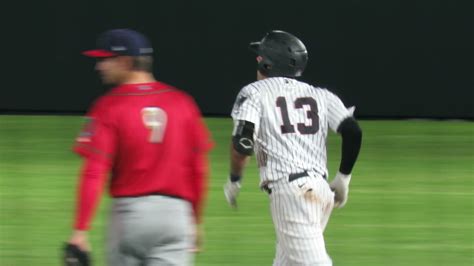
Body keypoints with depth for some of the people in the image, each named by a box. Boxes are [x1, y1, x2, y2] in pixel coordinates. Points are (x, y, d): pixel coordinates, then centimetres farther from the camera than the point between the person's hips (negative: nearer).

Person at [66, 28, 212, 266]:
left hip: (129, 209, -2)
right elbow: (199, 169, 7)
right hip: (177, 211, 2)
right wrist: (196, 221, 17)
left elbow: (94, 173, -13)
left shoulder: (109, 106, -6)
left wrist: (80, 230, -14)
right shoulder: (182, 102, 4)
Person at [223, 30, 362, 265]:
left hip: (289, 190, -6)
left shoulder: (255, 92, 6)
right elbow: (353, 133, 5)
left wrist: (234, 180, 8)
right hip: (321, 190, 6)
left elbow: (243, 142, -8)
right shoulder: (320, 95, 18)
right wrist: (343, 179, 15)